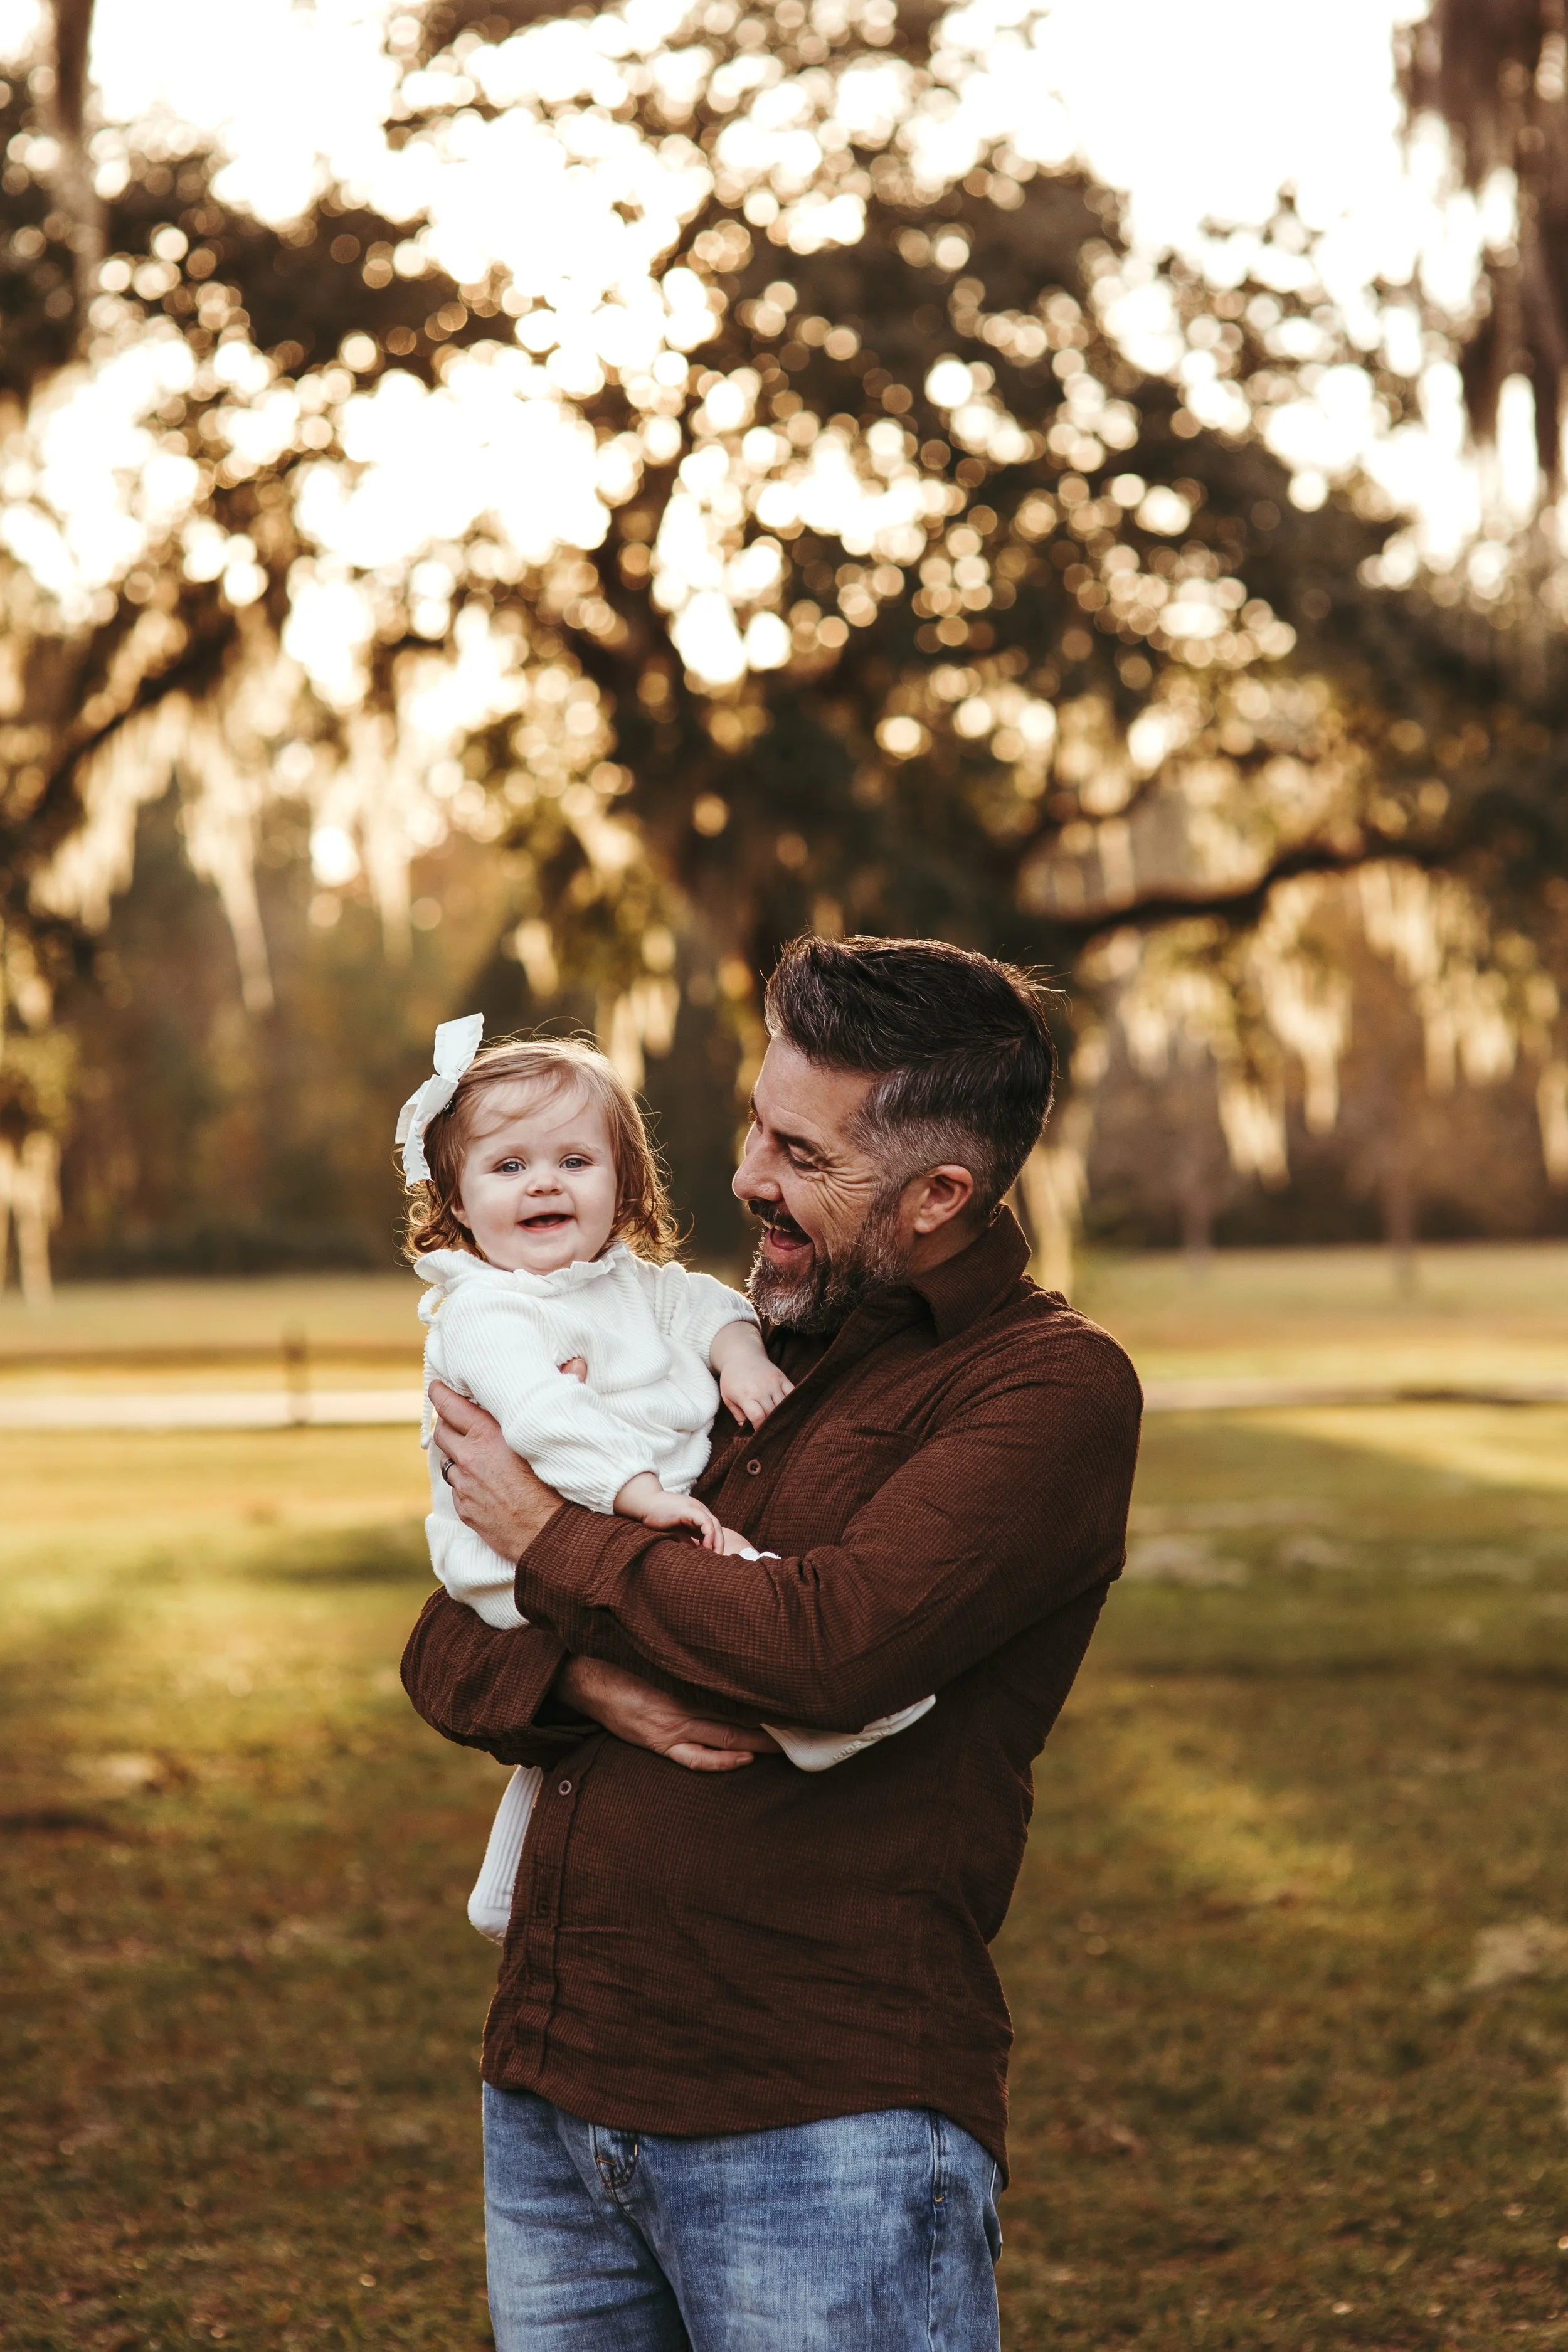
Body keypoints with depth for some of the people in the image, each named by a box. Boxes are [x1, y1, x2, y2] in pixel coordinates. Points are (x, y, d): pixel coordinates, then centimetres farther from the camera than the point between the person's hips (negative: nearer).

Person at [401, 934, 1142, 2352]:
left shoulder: (1050, 1383, -6)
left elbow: (832, 1644, -22)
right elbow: (448, 1651, 14)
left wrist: (551, 1540, -7)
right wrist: (588, 1680, -10)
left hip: (821, 2123, -6)